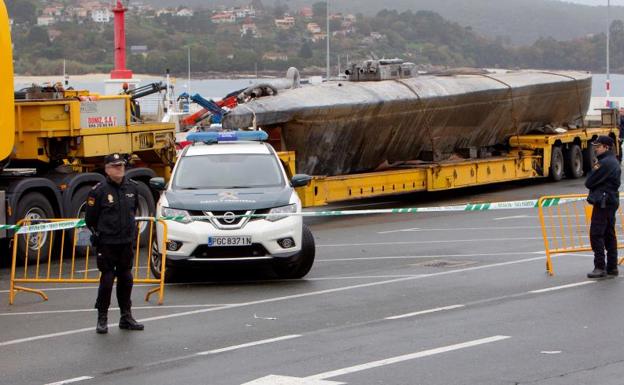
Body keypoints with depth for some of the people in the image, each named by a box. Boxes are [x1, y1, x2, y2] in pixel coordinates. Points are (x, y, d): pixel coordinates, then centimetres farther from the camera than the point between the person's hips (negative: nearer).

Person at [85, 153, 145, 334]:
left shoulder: (132, 187, 6)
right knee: (107, 279, -4)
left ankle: (126, 317, 20)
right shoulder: (99, 191, -10)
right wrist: (98, 234, 4)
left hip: (127, 243, 5)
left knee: (126, 279, 11)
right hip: (107, 244, -5)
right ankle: (102, 319, 4)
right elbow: (90, 219, -2)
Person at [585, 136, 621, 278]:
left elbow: (589, 182, -15)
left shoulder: (604, 163, -17)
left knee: (596, 234, -9)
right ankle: (612, 267, 14)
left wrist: (593, 169, 2)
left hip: (602, 203, -10)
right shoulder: (614, 162, 15)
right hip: (612, 201, 10)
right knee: (609, 235, 12)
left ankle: (600, 267, -11)